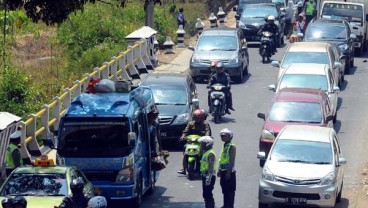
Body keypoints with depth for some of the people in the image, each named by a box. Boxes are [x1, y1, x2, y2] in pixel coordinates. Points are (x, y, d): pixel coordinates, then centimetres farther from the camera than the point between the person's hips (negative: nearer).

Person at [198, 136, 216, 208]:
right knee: (205, 194, 14)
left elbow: (211, 167, -22)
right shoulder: (205, 153, 16)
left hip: (209, 177, -10)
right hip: (205, 176, 10)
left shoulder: (210, 154, -16)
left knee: (208, 194, -10)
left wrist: (208, 178, -26)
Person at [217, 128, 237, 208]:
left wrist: (229, 172, -22)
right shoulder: (224, 146, 13)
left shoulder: (232, 147, -13)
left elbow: (232, 161, -18)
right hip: (223, 171, 9)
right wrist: (219, 170, 16)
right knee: (224, 189, 13)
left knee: (230, 190, -4)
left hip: (229, 171, -9)